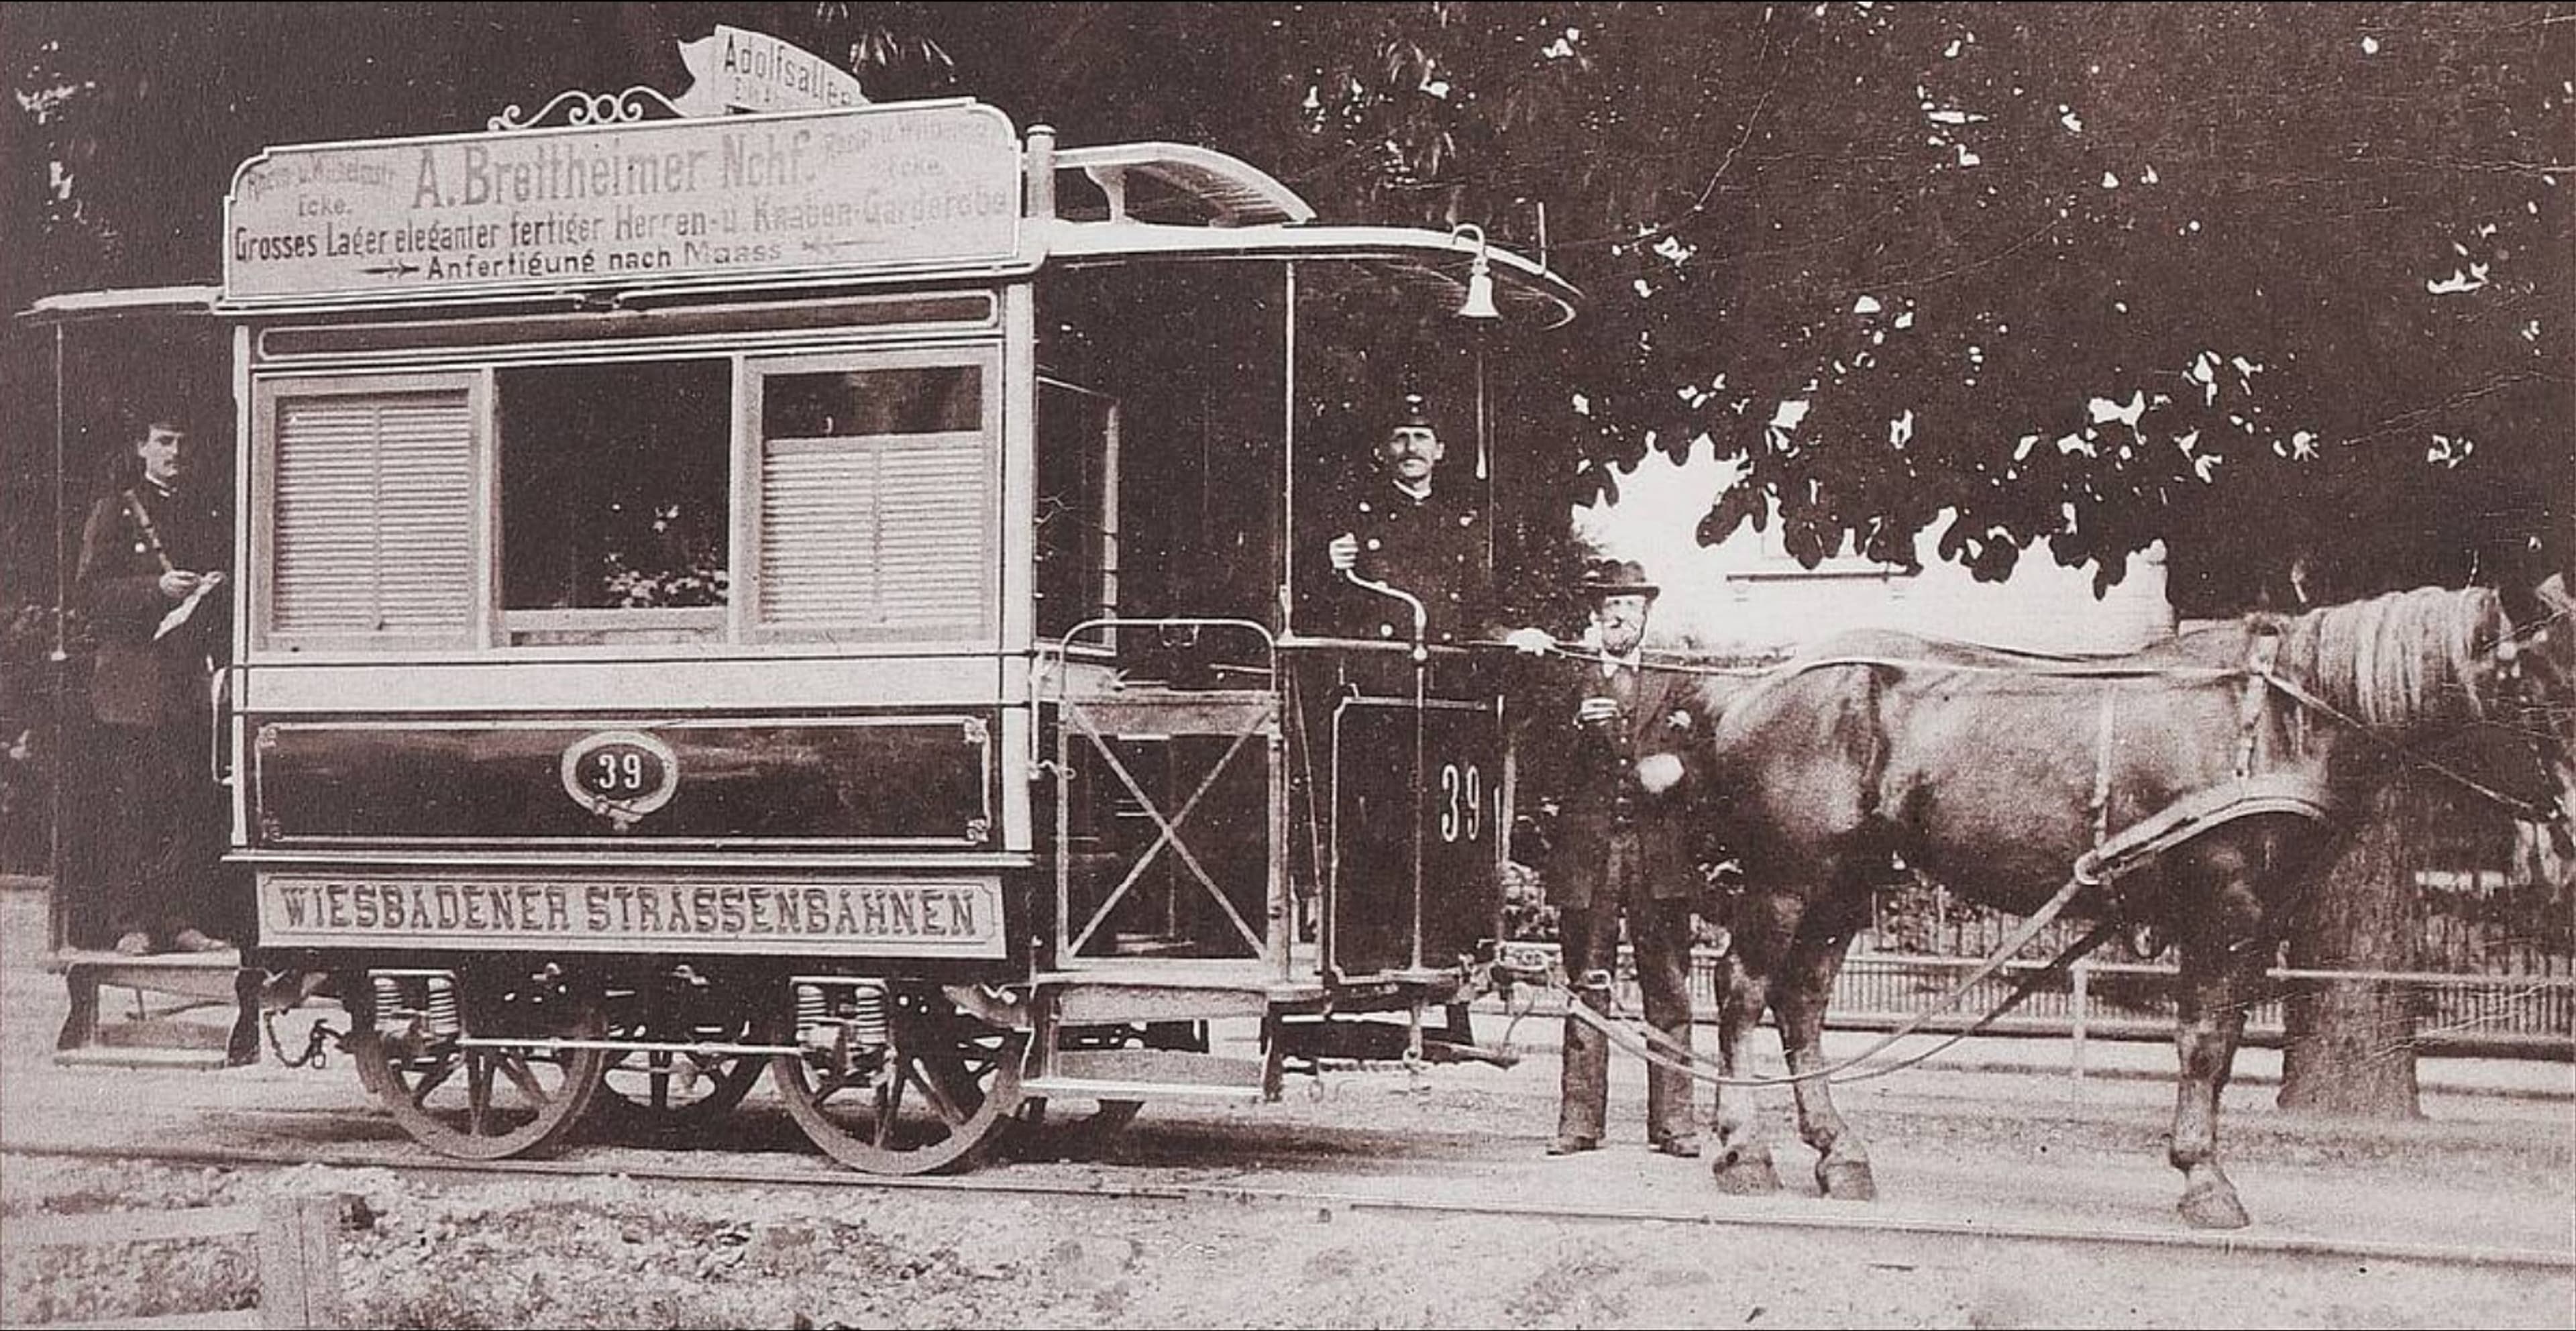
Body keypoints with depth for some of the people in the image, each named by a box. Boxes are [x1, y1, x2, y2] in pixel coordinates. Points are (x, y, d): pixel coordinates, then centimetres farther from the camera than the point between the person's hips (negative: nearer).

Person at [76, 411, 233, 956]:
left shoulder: (209, 515, 19)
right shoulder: (114, 511, 6)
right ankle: (132, 921, -2)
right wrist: (157, 589, -15)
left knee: (194, 805, -1)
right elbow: (92, 591, -2)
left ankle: (186, 919, 2)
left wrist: (215, 592, 1)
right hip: (134, 681, -4)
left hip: (194, 680, 4)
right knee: (138, 806, -6)